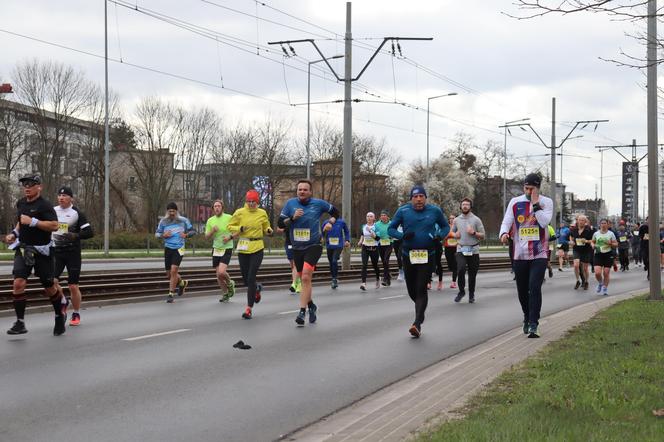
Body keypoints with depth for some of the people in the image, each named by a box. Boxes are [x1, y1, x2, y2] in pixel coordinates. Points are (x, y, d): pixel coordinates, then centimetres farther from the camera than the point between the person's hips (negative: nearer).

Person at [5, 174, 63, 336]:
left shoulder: (45, 206, -12)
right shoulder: (20, 203, 10)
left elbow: (54, 226, -22)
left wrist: (32, 221, -25)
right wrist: (14, 233, 11)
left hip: (41, 251, -5)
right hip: (23, 248, 5)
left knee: (49, 287, 6)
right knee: (18, 283, -15)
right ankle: (20, 323, -11)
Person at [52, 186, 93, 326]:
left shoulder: (77, 213, -4)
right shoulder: (52, 211, 8)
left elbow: (89, 232, -8)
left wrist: (75, 236, -23)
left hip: (73, 253, -3)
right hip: (56, 251, 3)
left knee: (73, 286, -1)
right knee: (52, 280, -14)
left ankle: (76, 314, 16)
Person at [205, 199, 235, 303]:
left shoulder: (229, 218, -6)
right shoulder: (210, 220, 5)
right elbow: (206, 236, 6)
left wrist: (230, 237, -15)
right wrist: (212, 231, -13)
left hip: (227, 249, -4)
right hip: (216, 249, 4)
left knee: (221, 272, -19)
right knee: (218, 275, 5)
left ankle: (230, 283, 12)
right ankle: (225, 294, 23)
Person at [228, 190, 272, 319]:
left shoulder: (262, 213, 3)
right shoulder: (239, 212, 0)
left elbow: (266, 228, 16)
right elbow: (230, 226, 6)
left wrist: (269, 231, -6)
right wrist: (240, 229, -12)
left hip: (257, 248, -2)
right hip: (243, 248, 2)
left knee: (251, 278, -10)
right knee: (245, 278, 8)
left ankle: (249, 308, -4)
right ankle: (257, 288, 44)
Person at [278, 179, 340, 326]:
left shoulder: (318, 203, -4)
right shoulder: (290, 203, 0)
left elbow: (335, 212, 12)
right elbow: (280, 223, -1)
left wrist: (330, 223, -6)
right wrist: (292, 218, -17)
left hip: (313, 246, -4)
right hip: (297, 248, 4)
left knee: (306, 277, -20)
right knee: (304, 279, 16)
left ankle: (302, 311, -20)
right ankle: (311, 305, 38)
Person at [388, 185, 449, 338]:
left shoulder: (435, 211, 0)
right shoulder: (403, 211, -2)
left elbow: (445, 226, 14)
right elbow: (391, 229, 4)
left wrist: (439, 236, -8)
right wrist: (402, 235, -17)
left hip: (427, 256, -2)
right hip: (408, 255, 2)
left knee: (421, 289, -9)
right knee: (412, 290, 11)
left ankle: (417, 323, -11)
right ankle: (421, 312, 39)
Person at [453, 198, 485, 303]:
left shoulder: (476, 220, 2)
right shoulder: (457, 220, 10)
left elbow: (482, 235, 1)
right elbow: (452, 232, 23)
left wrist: (473, 233, -16)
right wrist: (455, 235, 1)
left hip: (473, 250, -1)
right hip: (461, 250, 1)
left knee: (472, 273, 3)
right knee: (460, 269, -20)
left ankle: (471, 294, 19)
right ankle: (461, 291, -2)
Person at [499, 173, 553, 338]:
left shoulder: (546, 202, 0)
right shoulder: (515, 202, 6)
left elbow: (544, 221, -14)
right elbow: (507, 221, 2)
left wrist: (535, 204, -16)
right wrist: (504, 233, -19)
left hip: (539, 254, -3)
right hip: (520, 254, 3)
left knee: (535, 288, -16)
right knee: (522, 290, 11)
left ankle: (533, 324, -15)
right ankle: (527, 318, 33)